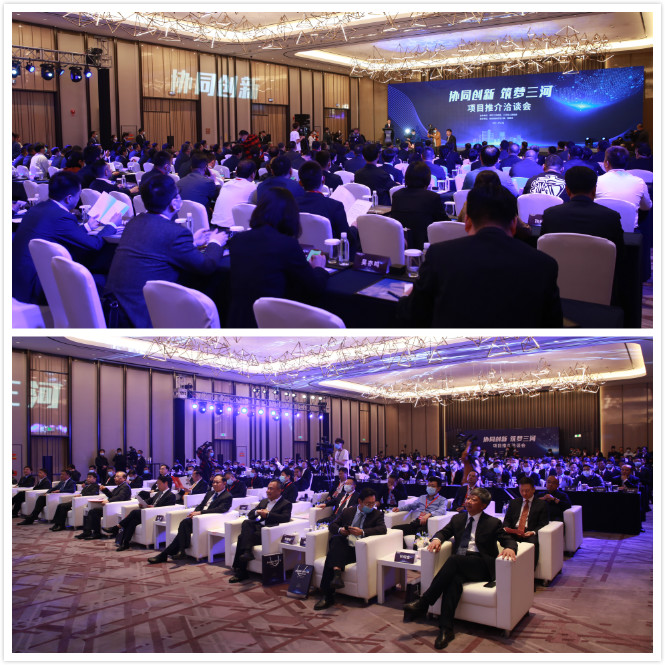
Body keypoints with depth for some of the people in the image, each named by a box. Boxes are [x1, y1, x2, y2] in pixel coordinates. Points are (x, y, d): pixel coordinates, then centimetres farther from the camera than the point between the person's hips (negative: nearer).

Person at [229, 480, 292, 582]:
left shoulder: (286, 504, 5)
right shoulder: (264, 501, 26)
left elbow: (285, 518, -15)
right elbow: (250, 515, 21)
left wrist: (267, 514, -14)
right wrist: (257, 512, -2)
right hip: (256, 527, 6)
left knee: (242, 537, -26)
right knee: (246, 523, -28)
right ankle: (247, 552, -34)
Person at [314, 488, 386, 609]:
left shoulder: (377, 514, 11)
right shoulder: (347, 511, 20)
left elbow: (383, 529, -7)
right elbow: (332, 525, 18)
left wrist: (362, 532, -21)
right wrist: (340, 530, -8)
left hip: (358, 550, -3)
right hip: (342, 546, 3)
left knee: (332, 556, -29)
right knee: (336, 539, -33)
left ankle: (327, 597, -31)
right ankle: (337, 573, -42)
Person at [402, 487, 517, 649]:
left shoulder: (493, 523, 10)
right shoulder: (458, 519, 22)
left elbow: (509, 540, 5)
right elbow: (444, 532, 22)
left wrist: (509, 548, -20)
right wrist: (437, 539, -3)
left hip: (480, 566, -3)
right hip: (458, 564, 3)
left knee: (454, 559, -33)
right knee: (454, 579, -34)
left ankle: (423, 603, -32)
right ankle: (445, 629, -41)